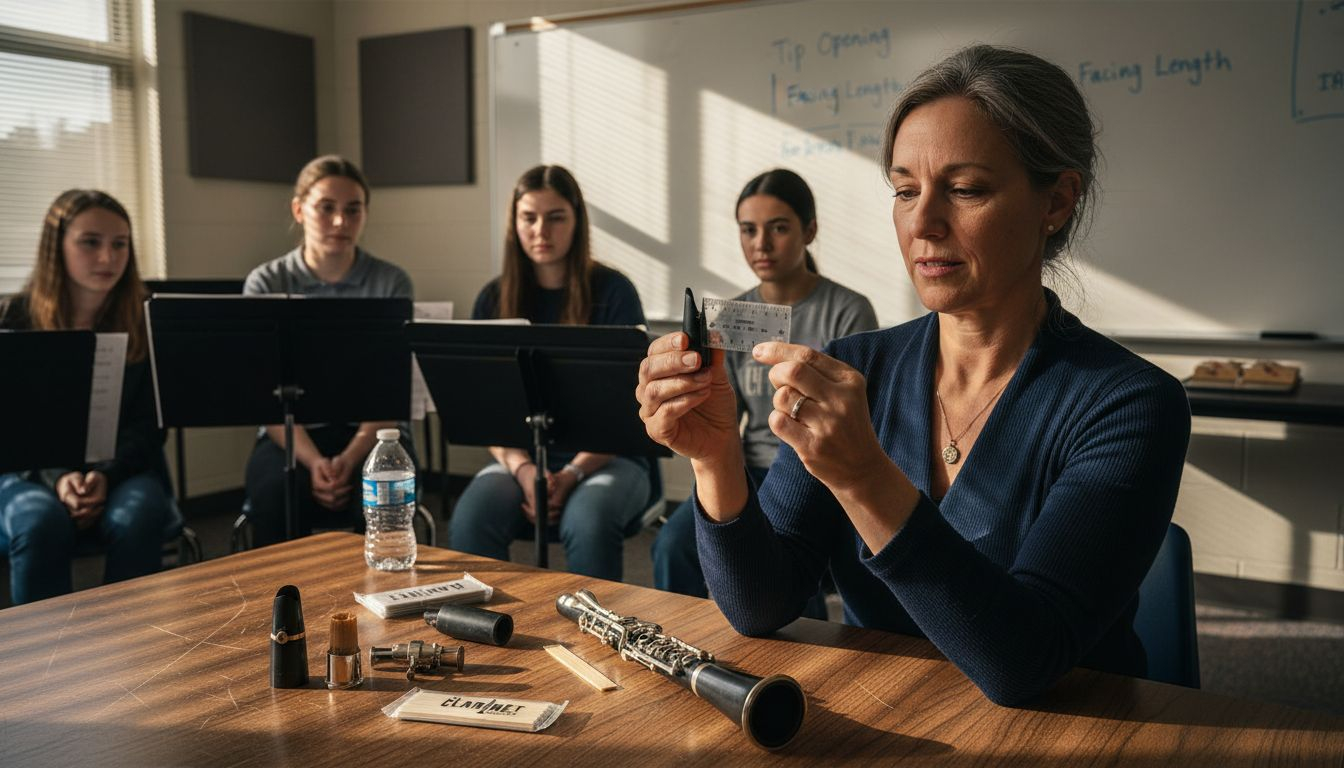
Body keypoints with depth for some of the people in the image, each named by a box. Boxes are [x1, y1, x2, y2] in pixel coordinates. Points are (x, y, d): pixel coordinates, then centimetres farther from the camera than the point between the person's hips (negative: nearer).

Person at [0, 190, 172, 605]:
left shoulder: (146, 321, 1)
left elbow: (147, 424, -1)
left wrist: (106, 476, -19)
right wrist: (58, 477, -20)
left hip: (125, 467, 0)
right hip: (33, 469, 0)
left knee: (135, 522, -33)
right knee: (41, 524, -34)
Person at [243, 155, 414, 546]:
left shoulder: (391, 283, 3)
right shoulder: (265, 283, 4)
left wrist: (350, 458, -19)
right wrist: (313, 461, -20)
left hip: (373, 432, 0)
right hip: (291, 432, 1)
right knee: (275, 493, -31)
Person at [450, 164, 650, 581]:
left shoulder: (613, 292, -2)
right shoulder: (494, 299, 7)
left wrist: (573, 474, -20)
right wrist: (523, 469, -17)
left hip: (606, 457, -2)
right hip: (520, 457, 3)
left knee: (589, 523, -35)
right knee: (469, 522, -29)